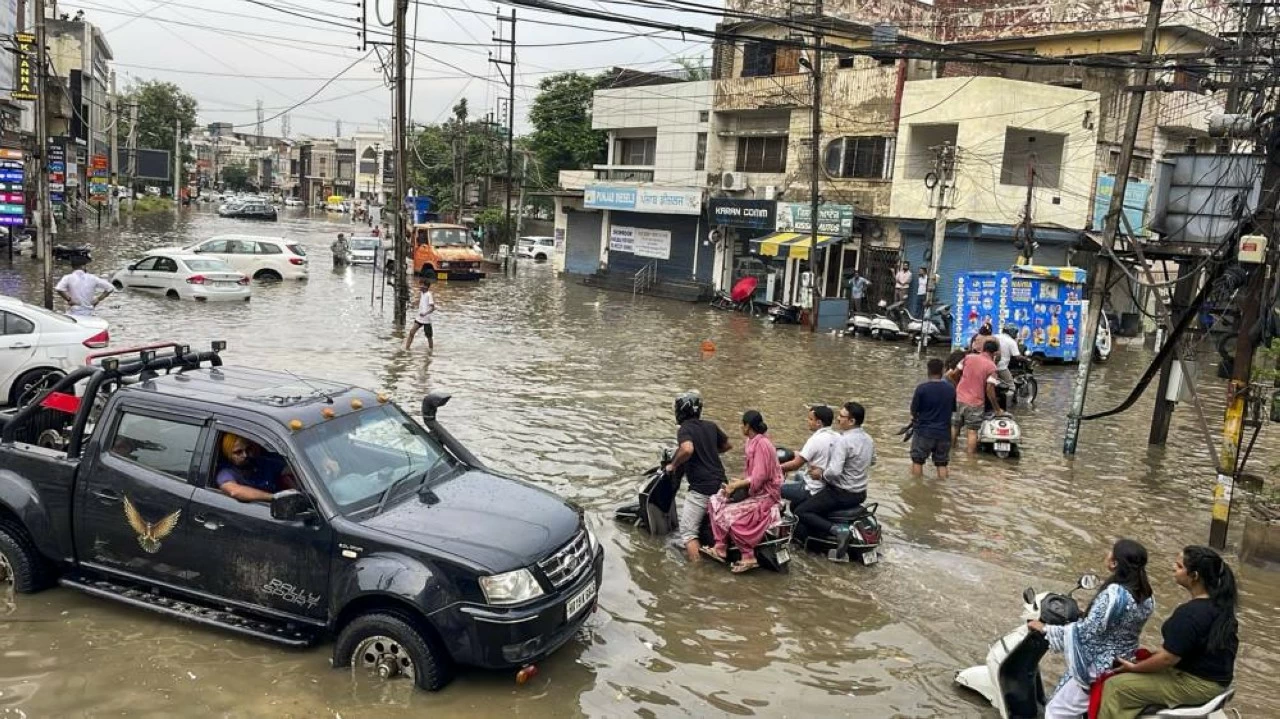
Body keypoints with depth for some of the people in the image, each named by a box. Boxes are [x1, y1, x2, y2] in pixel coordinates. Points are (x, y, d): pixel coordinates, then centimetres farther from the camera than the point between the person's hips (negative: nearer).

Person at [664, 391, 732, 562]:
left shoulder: (684, 429, -10)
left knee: (688, 532, -2)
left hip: (700, 488, -7)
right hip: (721, 483, 7)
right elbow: (728, 445, 23)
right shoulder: (711, 425, 11)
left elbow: (687, 449, -30)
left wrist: (673, 465, -14)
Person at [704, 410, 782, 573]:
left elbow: (758, 478, -24)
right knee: (716, 502, 0)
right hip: (755, 490, 10)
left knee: (730, 514, -23)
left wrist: (736, 485, -18)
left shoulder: (762, 444, -21)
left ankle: (748, 557, -10)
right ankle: (720, 547, -1)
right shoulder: (753, 441, 7)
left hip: (765, 495, -10)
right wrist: (739, 482, 0)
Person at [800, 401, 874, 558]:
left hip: (842, 494, -9)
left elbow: (834, 472, -31)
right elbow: (871, 461, 21)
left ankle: (837, 530, -20)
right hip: (861, 493, 9)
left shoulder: (843, 441, -25)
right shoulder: (868, 439, 2)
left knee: (802, 512, -5)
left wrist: (821, 474, -13)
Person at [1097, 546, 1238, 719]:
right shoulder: (1218, 601, 2)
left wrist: (1134, 667, -9)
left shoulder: (1190, 613, -28)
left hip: (1198, 683, -10)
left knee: (1116, 687, -9)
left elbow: (1168, 658, -23)